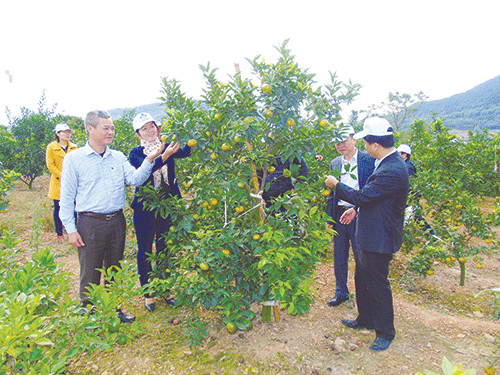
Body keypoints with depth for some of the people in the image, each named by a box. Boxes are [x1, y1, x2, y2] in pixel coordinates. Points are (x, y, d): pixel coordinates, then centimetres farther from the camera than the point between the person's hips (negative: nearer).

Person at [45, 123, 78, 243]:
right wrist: (62, 177, -12)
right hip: (58, 183, -2)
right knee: (58, 208, 5)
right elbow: (50, 165, -5)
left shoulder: (74, 147, 9)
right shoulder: (51, 147, 0)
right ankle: (59, 234, 17)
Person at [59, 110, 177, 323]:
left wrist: (150, 160, -20)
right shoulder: (73, 159, -4)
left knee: (115, 269, 18)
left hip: (117, 221, 4)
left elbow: (135, 179, -5)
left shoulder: (118, 157, 7)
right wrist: (71, 230, -7)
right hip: (90, 224, -4)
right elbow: (66, 197, -3)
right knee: (90, 273, 8)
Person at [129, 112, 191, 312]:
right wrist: (165, 155, -35)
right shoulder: (136, 153, -2)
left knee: (164, 249, 12)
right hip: (145, 208, -2)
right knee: (145, 250, 8)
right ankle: (147, 294, 24)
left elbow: (185, 152, -13)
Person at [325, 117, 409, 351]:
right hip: (371, 235, 10)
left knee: (377, 285, 7)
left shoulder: (392, 171, -27)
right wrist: (356, 210, 16)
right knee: (362, 279, 22)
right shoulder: (389, 163, 6)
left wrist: (336, 185, -11)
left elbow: (362, 197, -24)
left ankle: (385, 333, 28)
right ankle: (365, 320, 42)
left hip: (379, 239, -10)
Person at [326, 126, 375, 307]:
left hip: (359, 215, -4)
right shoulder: (335, 163, 10)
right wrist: (329, 218, 9)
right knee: (339, 258, 15)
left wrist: (356, 210, -18)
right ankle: (341, 293, 33)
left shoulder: (368, 159, -5)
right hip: (339, 215, 5)